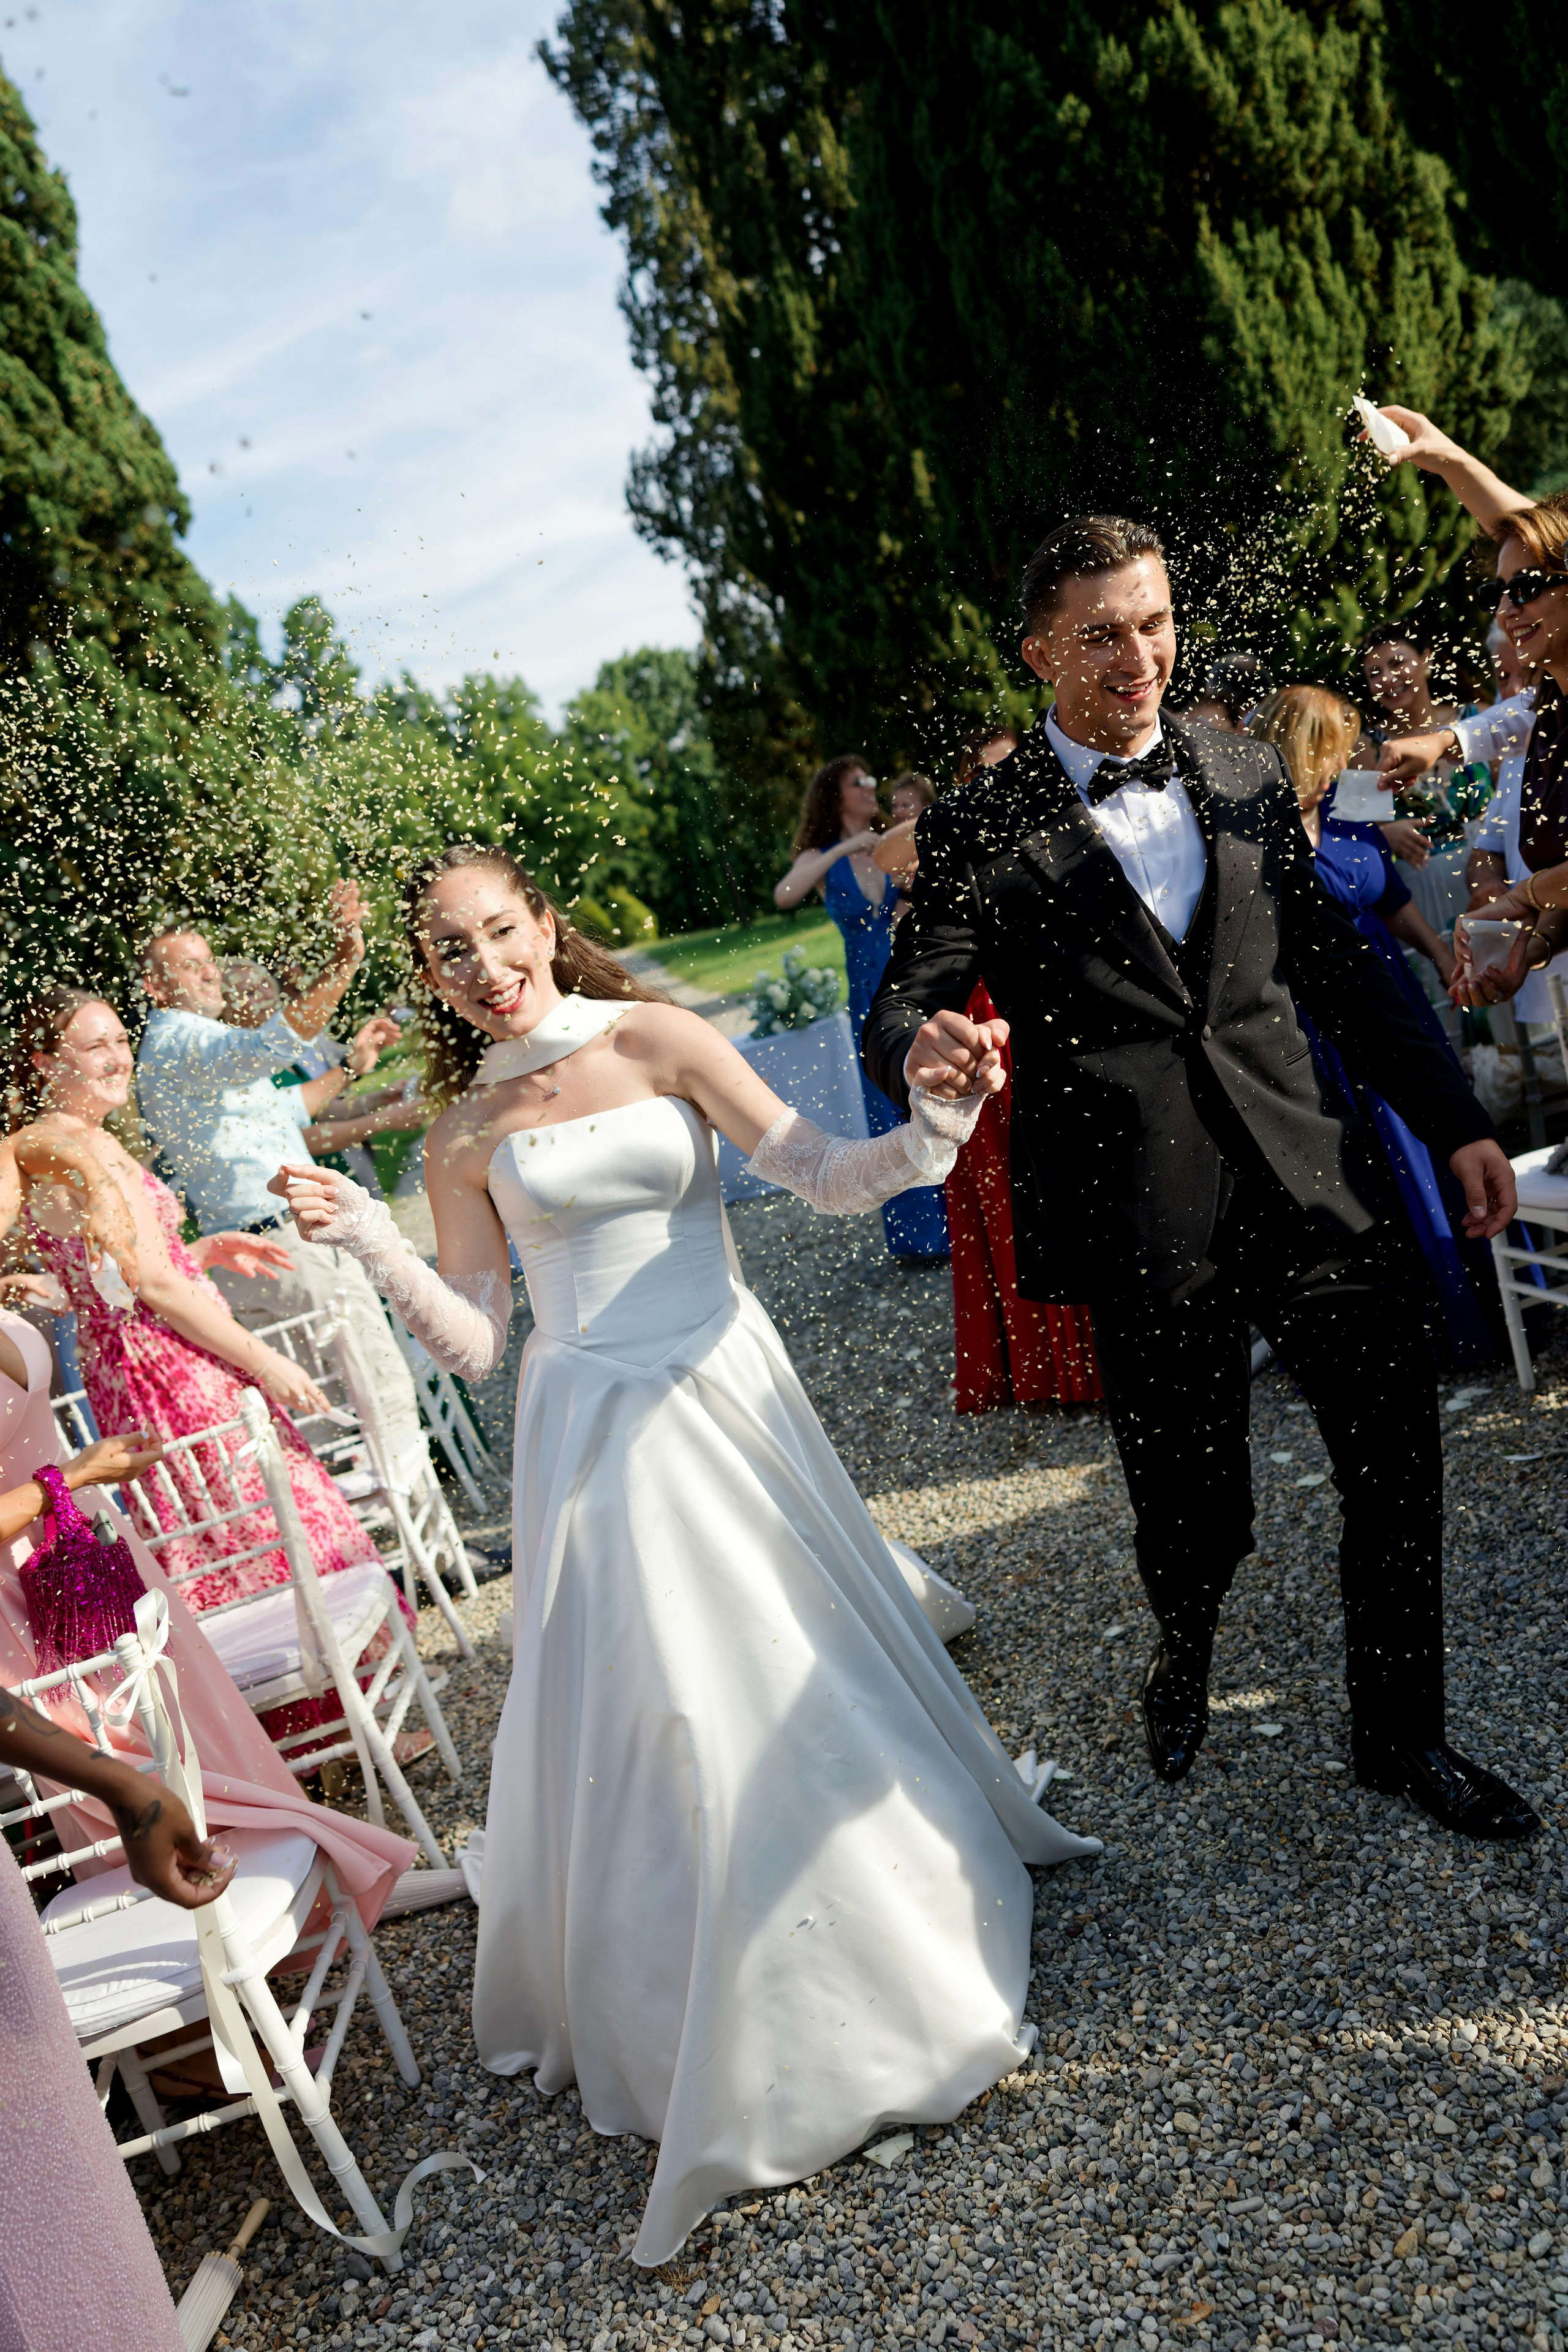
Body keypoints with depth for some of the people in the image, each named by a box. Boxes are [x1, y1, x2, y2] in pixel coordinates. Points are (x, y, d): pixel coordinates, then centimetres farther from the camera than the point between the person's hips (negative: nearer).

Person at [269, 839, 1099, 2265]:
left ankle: (882, 1953, 38)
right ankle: (710, 2035, 25)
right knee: (647, 1712, 4)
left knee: (798, 1669, 10)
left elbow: (823, 1176, -9)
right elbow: (472, 1342, 3)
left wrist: (930, 1131, -27)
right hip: (593, 1436, 1)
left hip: (726, 1397, -1)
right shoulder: (464, 1134, 3)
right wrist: (370, 1243, -10)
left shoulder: (656, 1041, -4)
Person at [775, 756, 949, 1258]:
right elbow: (784, 896, -20)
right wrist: (843, 850, -24)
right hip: (873, 996, -1)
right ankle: (920, 1230, 16)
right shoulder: (822, 859, 1)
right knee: (895, 1112, 5)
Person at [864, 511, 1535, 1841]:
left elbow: (1338, 966, 15)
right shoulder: (981, 831, -1)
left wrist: (1454, 1120, 11)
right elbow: (904, 1007, -4)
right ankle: (1185, 1659, 43)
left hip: (1308, 1183, 4)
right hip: (1150, 1229, -3)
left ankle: (1402, 1738, 29)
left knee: (1400, 1463, 5)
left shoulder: (1249, 778, 11)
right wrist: (923, 1047, -29)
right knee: (1197, 1516, 7)